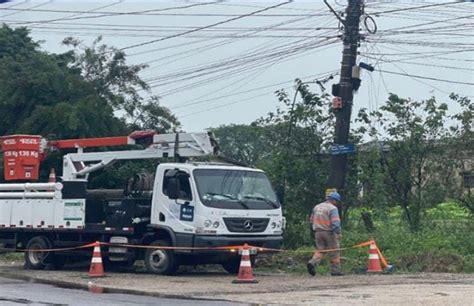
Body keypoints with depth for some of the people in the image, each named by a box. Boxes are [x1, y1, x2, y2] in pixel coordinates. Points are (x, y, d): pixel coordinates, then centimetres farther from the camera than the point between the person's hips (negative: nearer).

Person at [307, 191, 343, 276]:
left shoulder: (317, 207, 13)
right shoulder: (332, 208, -10)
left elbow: (311, 219, 18)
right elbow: (335, 222, -19)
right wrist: (338, 233, -16)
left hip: (318, 232, 6)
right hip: (329, 232, -6)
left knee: (320, 250, 8)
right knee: (334, 252, 5)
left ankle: (312, 263, -16)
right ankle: (335, 270, 8)